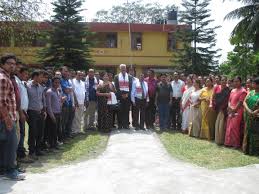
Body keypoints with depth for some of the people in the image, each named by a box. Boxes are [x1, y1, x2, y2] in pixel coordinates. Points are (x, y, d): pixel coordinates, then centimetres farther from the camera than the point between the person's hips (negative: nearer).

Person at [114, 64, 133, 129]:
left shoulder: (130, 77, 11)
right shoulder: (116, 77, 8)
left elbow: (131, 87, 5)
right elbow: (116, 87, 1)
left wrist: (127, 94, -8)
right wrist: (121, 94, -8)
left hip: (127, 95, 1)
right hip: (119, 96, -1)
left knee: (127, 111, 1)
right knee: (120, 111, -1)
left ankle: (126, 124, 5)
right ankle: (120, 124, 4)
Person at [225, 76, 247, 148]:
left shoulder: (243, 91, -8)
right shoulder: (233, 90, 16)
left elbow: (240, 103, -14)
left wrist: (234, 110, -12)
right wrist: (229, 107, -4)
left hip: (237, 112, -7)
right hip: (231, 112, 8)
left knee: (234, 127, -6)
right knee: (229, 127, 9)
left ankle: (236, 144, 3)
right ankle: (229, 142, 17)